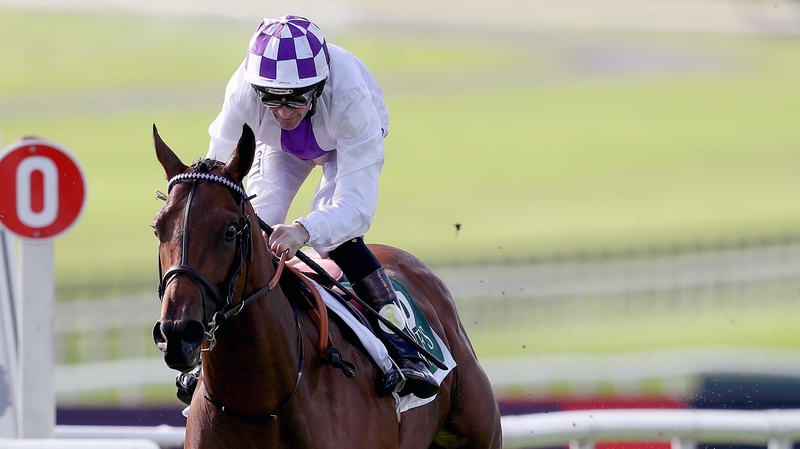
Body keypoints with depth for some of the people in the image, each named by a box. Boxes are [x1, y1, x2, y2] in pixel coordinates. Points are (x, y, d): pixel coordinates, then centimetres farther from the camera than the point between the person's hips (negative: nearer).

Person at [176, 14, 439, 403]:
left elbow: (358, 207, -49)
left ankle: (401, 346, -24)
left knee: (332, 233, -27)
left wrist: (304, 231, -68)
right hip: (281, 148, 3)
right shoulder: (243, 91, -39)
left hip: (350, 139, -3)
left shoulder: (349, 98, -45)